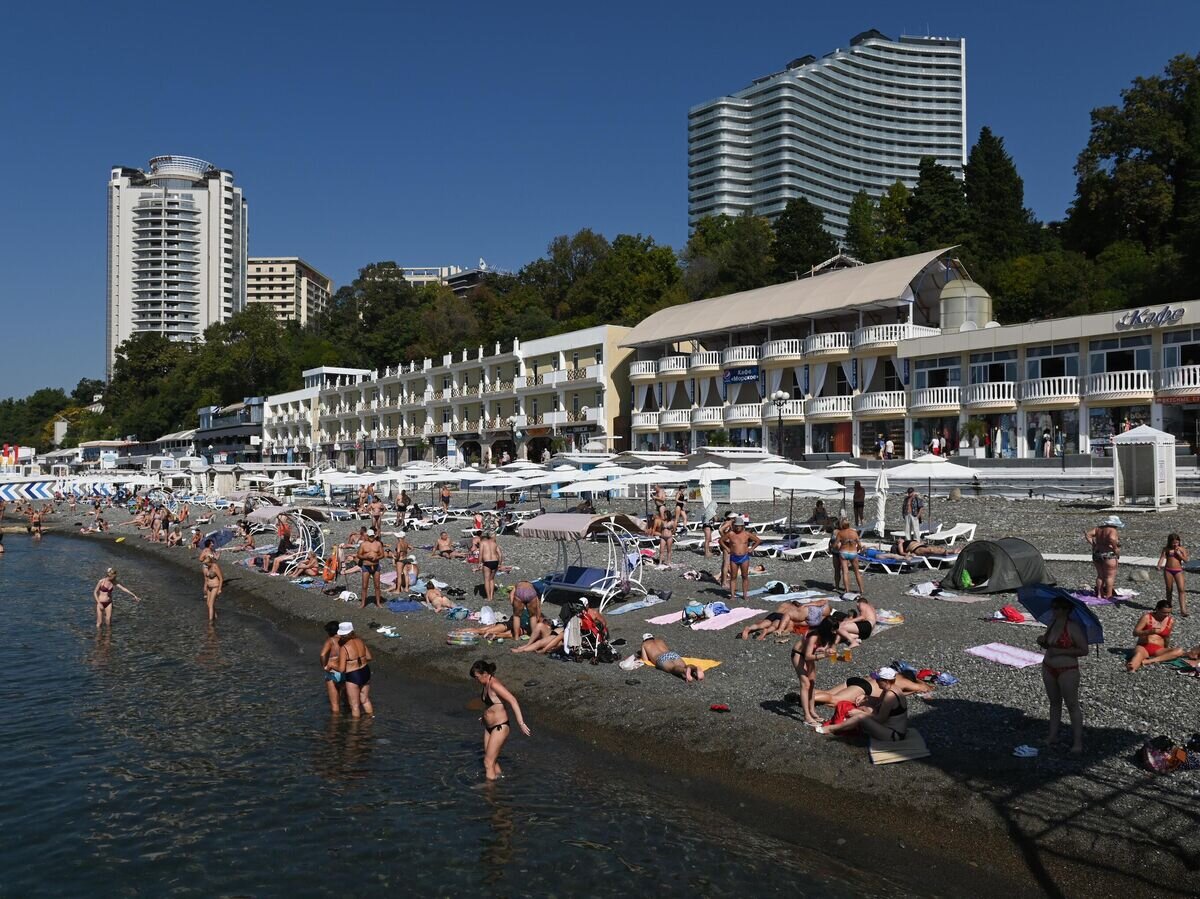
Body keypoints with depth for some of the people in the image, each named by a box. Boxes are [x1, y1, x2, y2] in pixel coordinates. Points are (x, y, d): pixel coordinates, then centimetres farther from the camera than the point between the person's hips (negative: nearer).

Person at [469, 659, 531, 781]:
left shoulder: (494, 684, -23)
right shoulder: (486, 684, 4)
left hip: (499, 727, -9)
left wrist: (521, 723, -32)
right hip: (489, 727, 9)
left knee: (488, 763, -4)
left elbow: (513, 701, -28)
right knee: (492, 761, 14)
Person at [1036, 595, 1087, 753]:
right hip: (1048, 669, 7)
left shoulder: (1073, 627, -18)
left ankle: (1077, 742, 9)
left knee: (1072, 705, 1)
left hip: (1067, 671, -7)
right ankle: (1053, 736, 27)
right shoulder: (1052, 623, 3)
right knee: (1054, 702, 17)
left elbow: (1084, 650, -18)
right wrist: (1042, 641, -6)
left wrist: (1060, 651, -23)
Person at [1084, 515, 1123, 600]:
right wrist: (1116, 549, -18)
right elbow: (1112, 539, -31)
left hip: (1097, 555, 7)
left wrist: (1093, 545, 2)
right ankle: (1108, 596, 1)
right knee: (1110, 576, 1)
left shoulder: (1098, 528, 7)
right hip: (1109, 555, -7)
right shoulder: (1112, 531, -13)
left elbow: (1088, 534, 0)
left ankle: (1099, 594, 18)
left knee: (1100, 575, 14)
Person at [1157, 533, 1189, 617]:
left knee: (1181, 589, -12)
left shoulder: (1182, 549, 3)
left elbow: (1186, 561, 0)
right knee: (1169, 589, 8)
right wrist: (1159, 565, -22)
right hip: (1168, 570, 1)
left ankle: (1183, 610, -15)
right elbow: (1162, 557, -5)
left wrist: (1179, 554, -14)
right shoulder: (1166, 549, 4)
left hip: (1178, 571, -1)